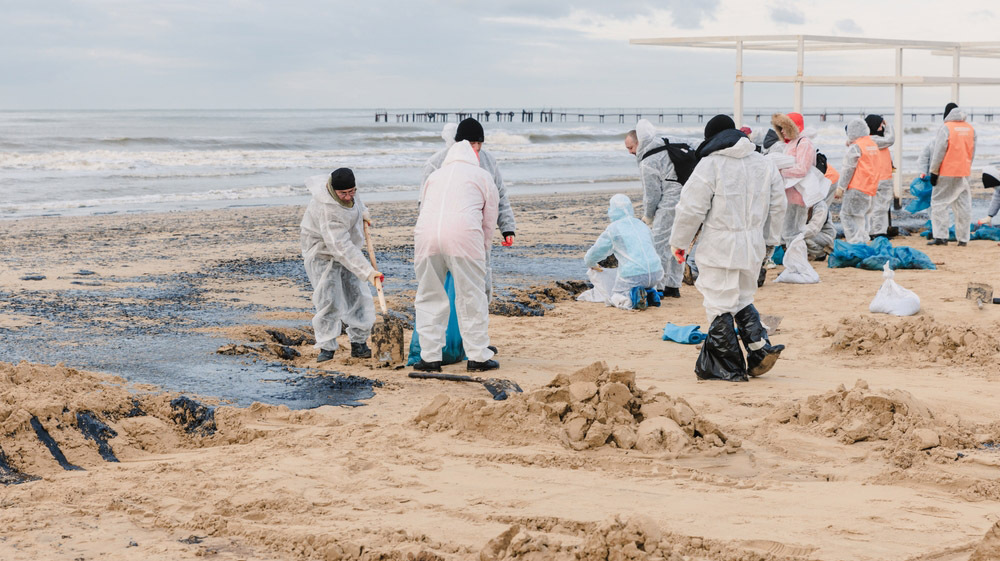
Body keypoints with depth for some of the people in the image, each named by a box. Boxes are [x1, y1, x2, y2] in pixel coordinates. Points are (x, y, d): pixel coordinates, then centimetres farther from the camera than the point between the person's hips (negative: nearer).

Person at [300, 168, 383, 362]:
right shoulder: (328, 211, -37)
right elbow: (342, 248, -43)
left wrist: (362, 212, 14)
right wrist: (367, 271, -46)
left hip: (346, 252, 8)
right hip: (323, 254, -8)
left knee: (357, 295, 4)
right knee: (329, 301, -15)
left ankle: (358, 343, 12)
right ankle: (326, 348, -4)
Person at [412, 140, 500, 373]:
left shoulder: (434, 176, 29)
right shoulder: (482, 177, 20)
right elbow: (489, 221, 21)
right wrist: (482, 252, 33)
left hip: (426, 235, 3)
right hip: (463, 234, -3)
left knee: (429, 297, 11)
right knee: (472, 298, 6)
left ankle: (430, 356, 10)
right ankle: (478, 357, 9)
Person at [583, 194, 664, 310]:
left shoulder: (612, 229, 1)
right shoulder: (642, 225, 18)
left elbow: (595, 253, 10)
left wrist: (591, 264, 34)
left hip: (632, 275, -5)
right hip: (655, 274, 5)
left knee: (615, 296, 17)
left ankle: (630, 299, -14)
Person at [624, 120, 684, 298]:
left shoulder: (647, 163, -14)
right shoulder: (666, 149, 14)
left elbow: (651, 194, -10)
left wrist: (647, 218, 6)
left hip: (669, 206, -10)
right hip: (685, 202, 10)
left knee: (659, 245, -3)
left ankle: (658, 287, -2)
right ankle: (673, 286, 20)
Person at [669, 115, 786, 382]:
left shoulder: (710, 165, -11)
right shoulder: (764, 164, 9)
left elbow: (692, 208, -10)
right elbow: (778, 205, 15)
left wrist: (679, 241, 2)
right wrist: (769, 238, 26)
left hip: (720, 248, -6)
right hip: (752, 246, 6)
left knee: (720, 307, 2)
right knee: (743, 300, 23)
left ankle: (729, 369, 6)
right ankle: (760, 346, 5)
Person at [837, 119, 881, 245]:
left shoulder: (855, 147, -11)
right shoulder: (873, 145, 14)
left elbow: (848, 168, -11)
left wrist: (841, 186, -5)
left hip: (857, 188, -8)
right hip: (871, 188, 8)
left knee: (847, 215, -5)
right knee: (863, 217, 13)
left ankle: (855, 242, -12)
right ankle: (863, 241, 11)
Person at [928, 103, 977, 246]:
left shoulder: (946, 128, -10)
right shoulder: (970, 129, 10)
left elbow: (939, 152, -13)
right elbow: (972, 153, 17)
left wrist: (934, 171, -8)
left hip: (946, 173, -6)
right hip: (964, 173, 6)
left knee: (939, 203, 1)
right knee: (963, 205, 9)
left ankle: (940, 236, -7)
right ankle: (963, 238, 11)